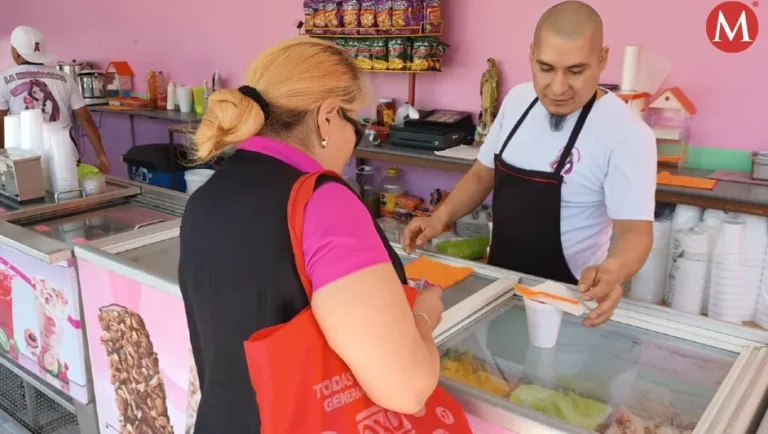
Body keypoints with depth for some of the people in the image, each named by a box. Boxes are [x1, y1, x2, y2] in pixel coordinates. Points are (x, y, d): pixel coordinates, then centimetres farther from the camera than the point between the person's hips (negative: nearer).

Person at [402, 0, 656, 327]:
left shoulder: (626, 133, -20)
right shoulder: (517, 100, -2)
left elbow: (635, 229, -22)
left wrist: (613, 270, -43)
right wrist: (440, 218, -6)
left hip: (568, 297, -5)